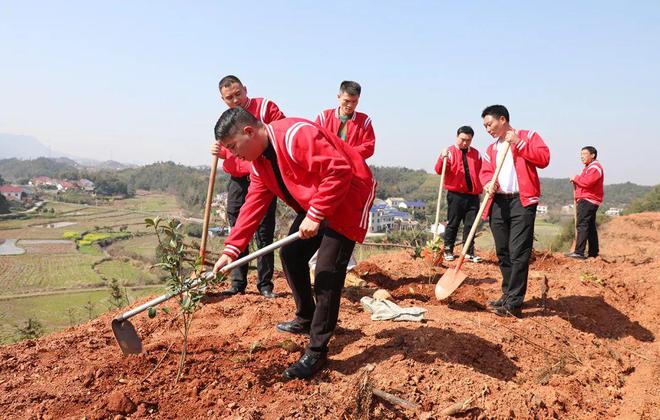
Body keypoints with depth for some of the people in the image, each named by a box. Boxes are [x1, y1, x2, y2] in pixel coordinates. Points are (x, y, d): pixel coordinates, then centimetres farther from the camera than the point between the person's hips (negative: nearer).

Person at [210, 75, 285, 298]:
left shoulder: (265, 107, -3)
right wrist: (220, 152, 4)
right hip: (237, 180, 6)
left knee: (264, 233, -2)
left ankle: (265, 285, 7)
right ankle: (238, 284, 15)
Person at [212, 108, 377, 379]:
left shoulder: (296, 135, -27)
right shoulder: (259, 160, 3)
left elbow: (339, 172, -32)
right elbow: (253, 206, 1)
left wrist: (315, 216, -28)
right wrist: (231, 250, -7)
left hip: (349, 196, -10)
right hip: (314, 206, 10)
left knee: (327, 272, -12)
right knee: (291, 254, 12)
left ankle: (317, 351, -2)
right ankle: (306, 318, 31)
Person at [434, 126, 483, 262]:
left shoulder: (476, 154, 12)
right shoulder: (449, 151, -1)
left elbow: (480, 173, 20)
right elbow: (439, 170, -13)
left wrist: (480, 189, 10)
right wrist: (443, 159, -31)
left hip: (473, 195, 4)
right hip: (456, 195, -3)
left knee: (471, 225, 4)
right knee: (452, 224, 3)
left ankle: (469, 253, 9)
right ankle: (448, 251, 13)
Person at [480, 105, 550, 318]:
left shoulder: (528, 136, 6)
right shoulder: (491, 149, 22)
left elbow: (544, 158, -8)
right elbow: (485, 171, 10)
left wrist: (518, 143, -11)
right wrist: (488, 183, -12)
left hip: (522, 201, -6)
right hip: (498, 203, 6)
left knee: (518, 253, -11)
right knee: (503, 253, 10)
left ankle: (514, 304, -9)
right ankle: (508, 295, 22)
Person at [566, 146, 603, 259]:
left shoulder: (595, 167, -9)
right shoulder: (589, 167, 27)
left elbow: (587, 182, -22)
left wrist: (576, 178, -7)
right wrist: (576, 182, 5)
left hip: (587, 201, -11)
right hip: (587, 200, 11)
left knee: (582, 225, -17)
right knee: (590, 227, 12)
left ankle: (579, 252, -23)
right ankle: (593, 253, 17)